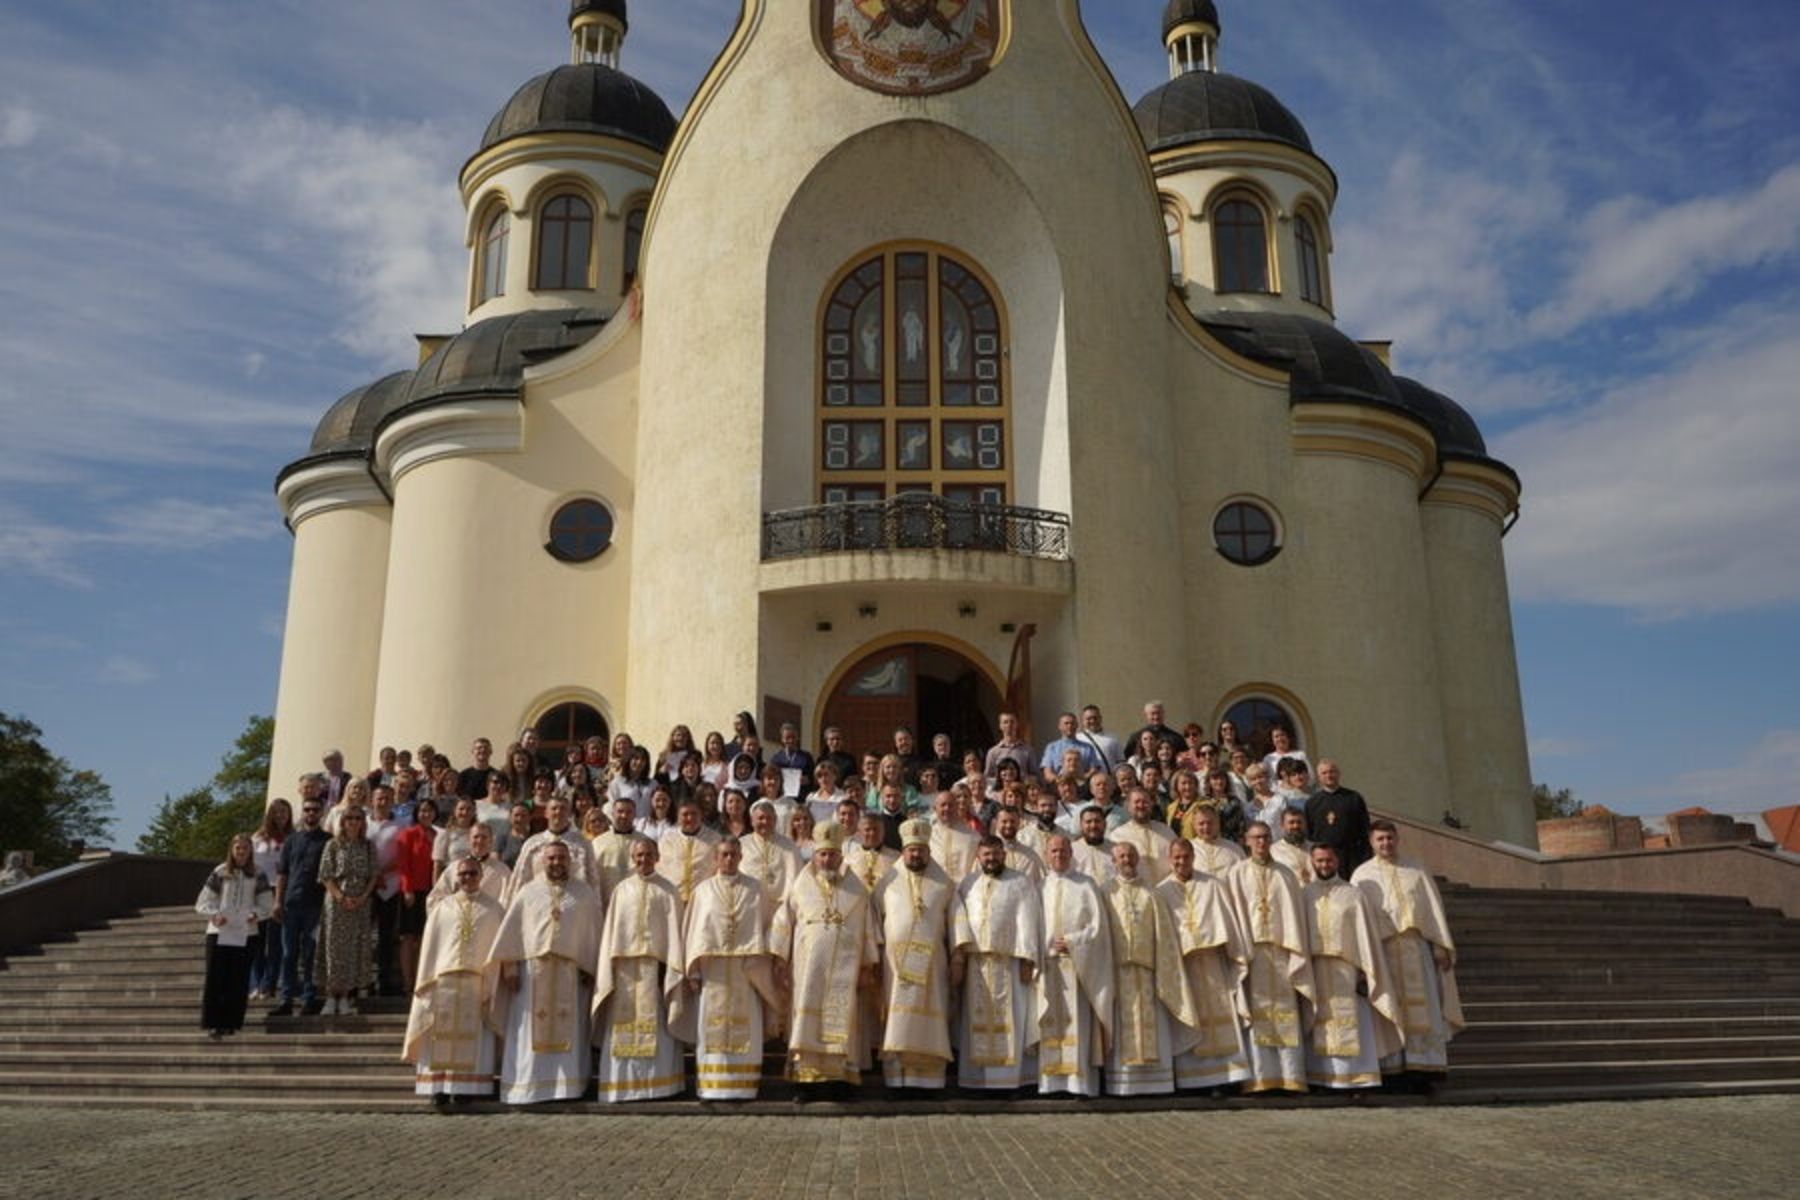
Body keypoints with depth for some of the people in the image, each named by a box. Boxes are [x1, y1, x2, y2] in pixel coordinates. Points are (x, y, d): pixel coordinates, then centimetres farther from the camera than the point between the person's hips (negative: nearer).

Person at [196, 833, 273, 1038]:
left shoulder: (257, 876, 7)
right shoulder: (220, 873, 4)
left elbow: (267, 904, 8)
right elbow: (202, 903, 3)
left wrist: (256, 914, -13)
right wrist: (214, 915, -15)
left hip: (246, 934, 1)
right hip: (219, 932, -1)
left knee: (239, 980, 2)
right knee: (215, 977, -6)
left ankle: (231, 1022, 11)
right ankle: (213, 1023, -1)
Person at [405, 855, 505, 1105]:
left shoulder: (492, 909, 8)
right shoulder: (442, 908, 12)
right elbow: (430, 945, 10)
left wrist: (492, 985, -5)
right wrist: (426, 982, 1)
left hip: (478, 983, -1)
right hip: (444, 980, 1)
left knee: (471, 1036, -3)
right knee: (442, 1036, -2)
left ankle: (465, 1087, 1)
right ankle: (439, 1088, 2)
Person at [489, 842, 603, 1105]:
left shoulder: (586, 895, 7)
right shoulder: (527, 893, 8)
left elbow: (593, 933, 6)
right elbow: (511, 931, 6)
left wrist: (590, 969, 0)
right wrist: (509, 966, -2)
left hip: (570, 972, 0)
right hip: (532, 970, 0)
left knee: (568, 1031, 1)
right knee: (530, 1031, 1)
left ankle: (566, 1083, 7)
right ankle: (527, 1086, 6)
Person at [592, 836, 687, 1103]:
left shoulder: (667, 891, 5)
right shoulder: (621, 890, 11)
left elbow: (673, 930, -1)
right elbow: (610, 931, 9)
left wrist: (671, 968, -10)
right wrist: (608, 970, 1)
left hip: (655, 965, -2)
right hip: (625, 966, 2)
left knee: (655, 1028, -2)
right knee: (624, 1026, 1)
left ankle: (655, 1083, 3)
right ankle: (623, 1084, 6)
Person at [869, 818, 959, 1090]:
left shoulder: (944, 885, 9)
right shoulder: (887, 883, 9)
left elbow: (954, 926, 8)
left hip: (932, 963, 0)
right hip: (895, 962, 0)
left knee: (929, 1021, -2)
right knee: (897, 1019, -4)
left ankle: (929, 1078, 1)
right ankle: (897, 1077, -2)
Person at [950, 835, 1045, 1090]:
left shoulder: (1020, 884, 4)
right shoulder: (966, 886, 13)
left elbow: (1028, 922, -3)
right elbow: (959, 921, 4)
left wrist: (1026, 960, -11)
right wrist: (958, 954, -8)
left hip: (1009, 963, -3)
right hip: (975, 963, 3)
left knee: (1010, 1019, -3)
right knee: (977, 1020, 4)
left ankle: (1013, 1076, 1)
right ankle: (977, 1076, 8)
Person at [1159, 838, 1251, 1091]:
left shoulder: (1212, 886, 10)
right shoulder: (1162, 892, 7)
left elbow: (1228, 919, 7)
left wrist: (1239, 954, 2)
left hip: (1212, 963, 1)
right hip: (1180, 964, -1)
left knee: (1219, 1018, -4)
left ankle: (1223, 1077, -2)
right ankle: (1190, 1079, 1)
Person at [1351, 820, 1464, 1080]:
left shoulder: (1417, 872, 15)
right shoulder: (1362, 875, 9)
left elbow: (1434, 909, 10)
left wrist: (1440, 946, -1)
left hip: (1416, 947, 2)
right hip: (1381, 948, -2)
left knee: (1421, 1007, -2)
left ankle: (1422, 1066, -1)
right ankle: (1389, 1066, -2)